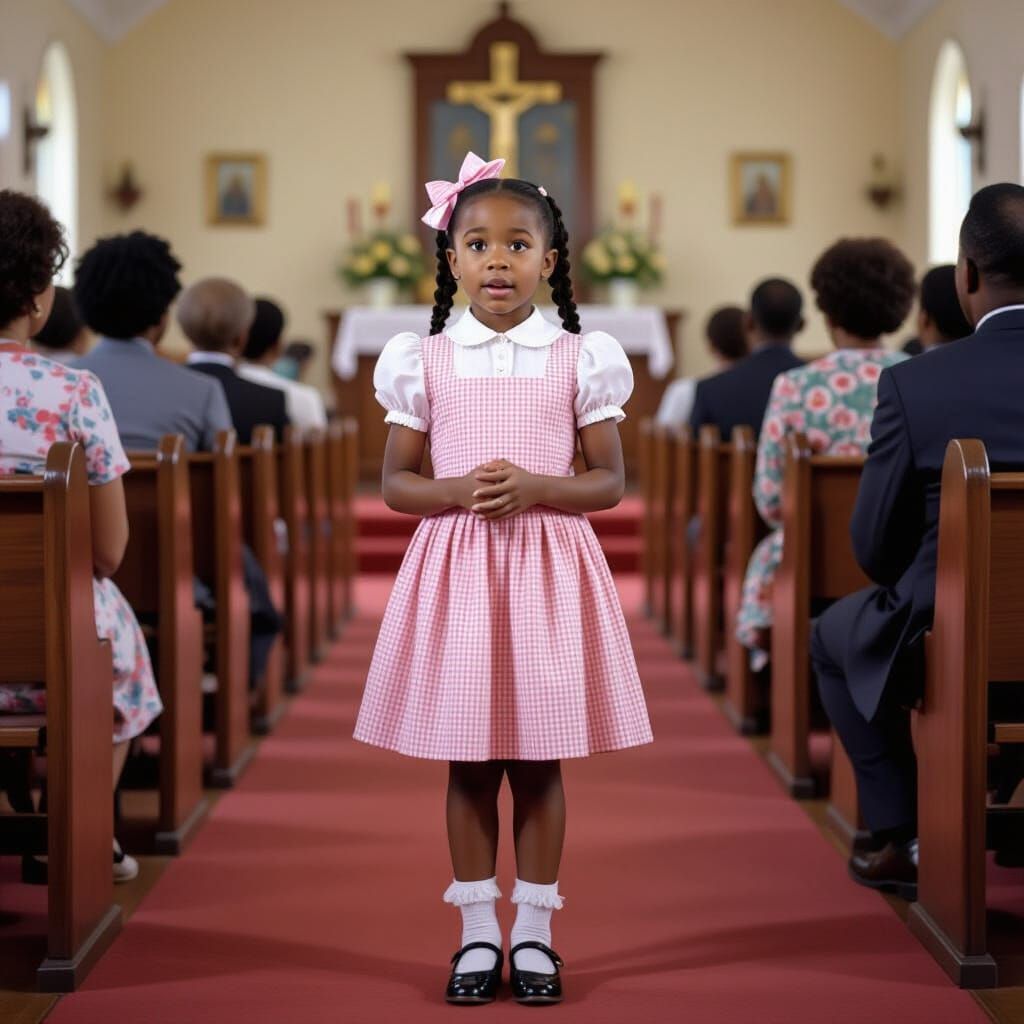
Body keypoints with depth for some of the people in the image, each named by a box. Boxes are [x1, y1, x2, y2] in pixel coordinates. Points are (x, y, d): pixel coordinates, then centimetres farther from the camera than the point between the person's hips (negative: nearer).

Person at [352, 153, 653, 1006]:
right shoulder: (424, 360, 2)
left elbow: (610, 481, 2)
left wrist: (535, 488, -16)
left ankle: (534, 931, 16)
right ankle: (478, 931, 17)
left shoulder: (580, 358, 1)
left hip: (547, 565, 0)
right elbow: (395, 483, 4)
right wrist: (458, 490, -16)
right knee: (467, 763, 6)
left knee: (539, 761, 5)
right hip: (455, 567, 1)